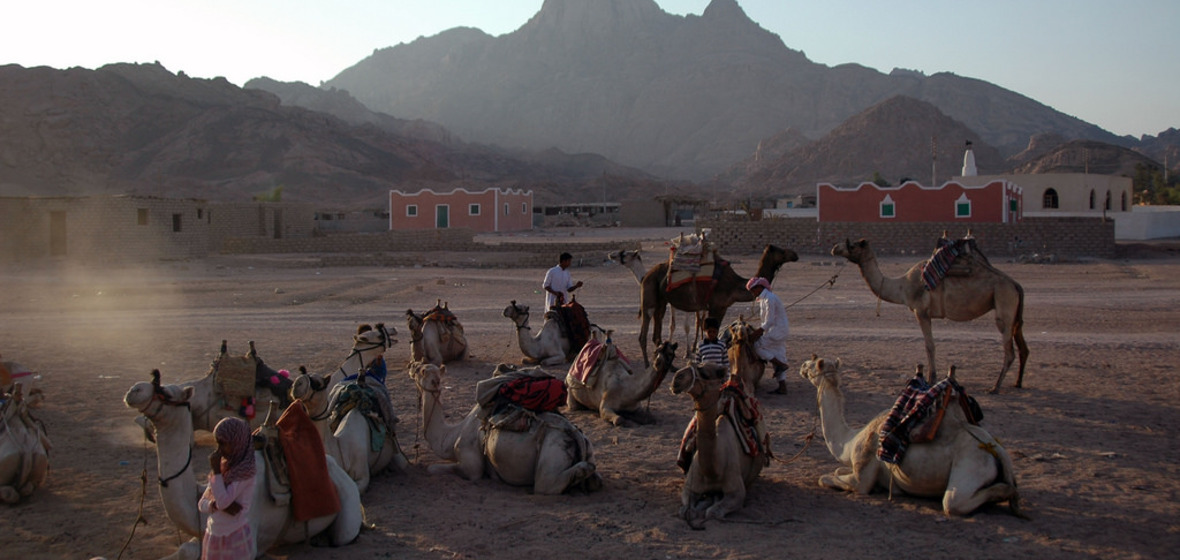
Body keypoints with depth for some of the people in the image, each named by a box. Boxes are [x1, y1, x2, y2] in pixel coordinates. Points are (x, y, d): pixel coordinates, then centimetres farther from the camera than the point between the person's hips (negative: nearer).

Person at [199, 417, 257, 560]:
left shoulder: (245, 470, -13)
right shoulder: (222, 466, 6)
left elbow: (223, 501, -23)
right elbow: (201, 504, 8)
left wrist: (215, 470, -17)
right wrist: (215, 504, -14)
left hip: (235, 537, -7)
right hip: (214, 536, 7)